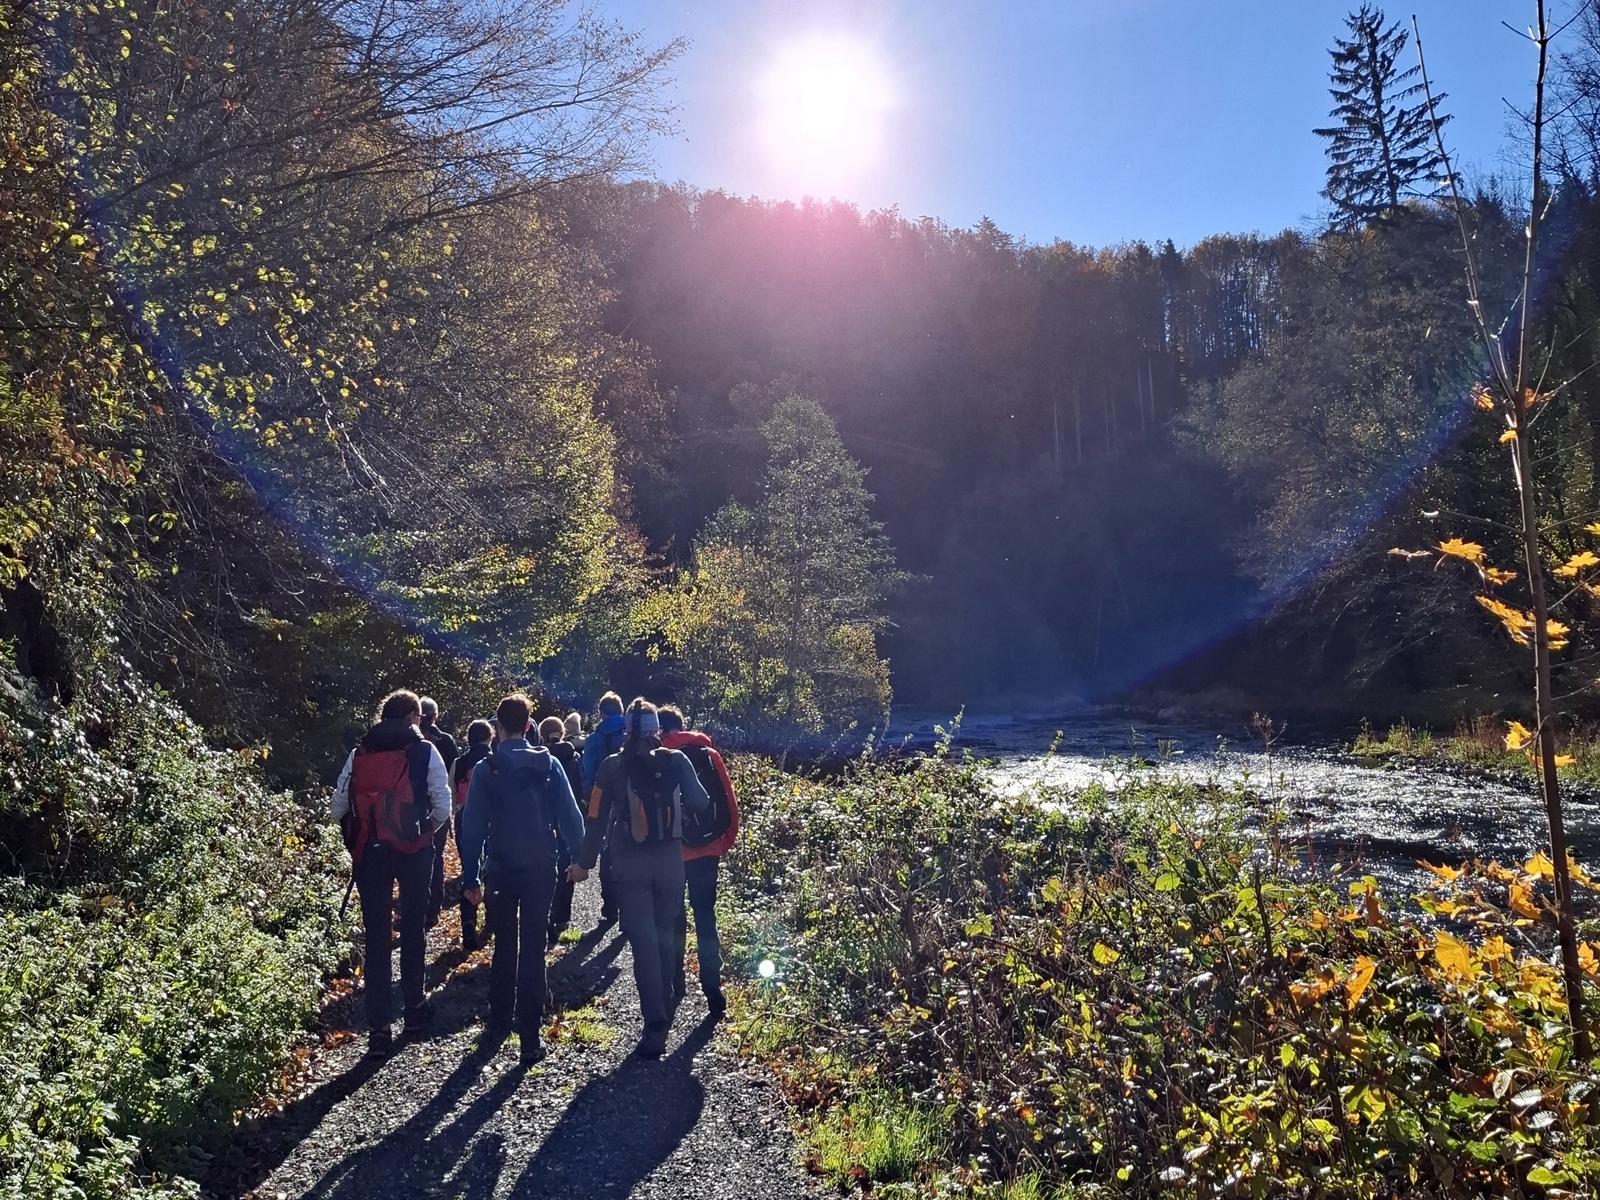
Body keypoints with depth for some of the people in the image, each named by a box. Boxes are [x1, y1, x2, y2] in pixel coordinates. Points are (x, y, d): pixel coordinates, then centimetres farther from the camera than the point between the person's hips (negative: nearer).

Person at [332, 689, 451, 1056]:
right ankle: (414, 1009, 26)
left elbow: (338, 807, 5)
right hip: (413, 849, -1)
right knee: (413, 929, 16)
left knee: (376, 936, 4)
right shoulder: (425, 752, -2)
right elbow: (442, 808, -3)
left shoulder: (359, 754, 6)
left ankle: (378, 1028, 2)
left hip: (368, 851, 2)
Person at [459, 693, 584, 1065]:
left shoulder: (485, 770, -5)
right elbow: (570, 815, -6)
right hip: (541, 868, 0)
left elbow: (473, 825, -4)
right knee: (533, 949, 1)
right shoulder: (548, 765, -4)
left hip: (501, 869, 1)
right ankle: (529, 1037, -2)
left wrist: (470, 878, 0)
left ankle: (500, 1019, 29)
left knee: (504, 946, 20)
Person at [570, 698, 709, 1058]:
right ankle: (663, 1013, 25)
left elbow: (597, 818, -1)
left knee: (643, 940, -1)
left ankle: (655, 1023, -9)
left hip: (628, 863, -1)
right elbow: (699, 803, -5)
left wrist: (584, 863, 8)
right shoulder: (676, 762, -2)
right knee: (665, 936, 16)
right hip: (670, 860, 1)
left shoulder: (612, 767, -2)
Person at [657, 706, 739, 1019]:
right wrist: (726, 840, 8)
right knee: (705, 917, 7)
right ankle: (712, 990, -2)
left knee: (672, 917, 15)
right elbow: (729, 802, -1)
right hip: (707, 850, 2)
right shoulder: (709, 754, 1)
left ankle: (675, 984, 22)